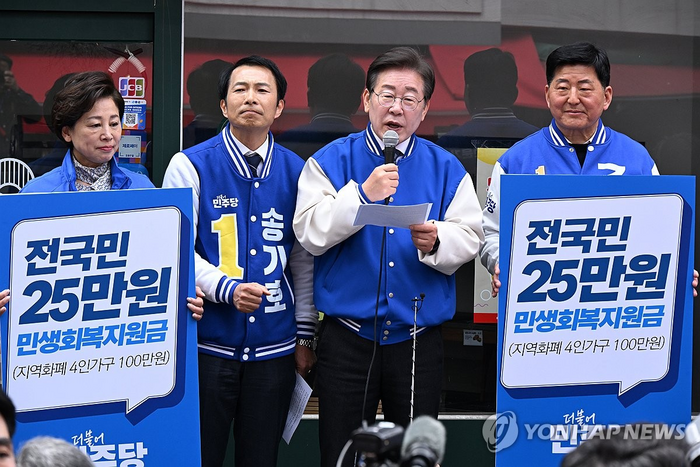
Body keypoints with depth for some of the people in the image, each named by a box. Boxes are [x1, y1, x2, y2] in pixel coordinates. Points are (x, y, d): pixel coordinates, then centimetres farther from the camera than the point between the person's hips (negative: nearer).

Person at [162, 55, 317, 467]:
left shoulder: (296, 172, 7)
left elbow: (304, 259, 11)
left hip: (274, 347, 3)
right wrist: (227, 289, -20)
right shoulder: (191, 166, -2)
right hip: (208, 344, -3)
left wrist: (305, 336, 9)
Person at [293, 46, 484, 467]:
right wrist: (362, 194, -19)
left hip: (419, 339, 1)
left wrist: (436, 242, -21)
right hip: (347, 338, -1)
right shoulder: (331, 161, 1)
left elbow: (470, 238, -1)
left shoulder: (446, 169, 6)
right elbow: (311, 234, -10)